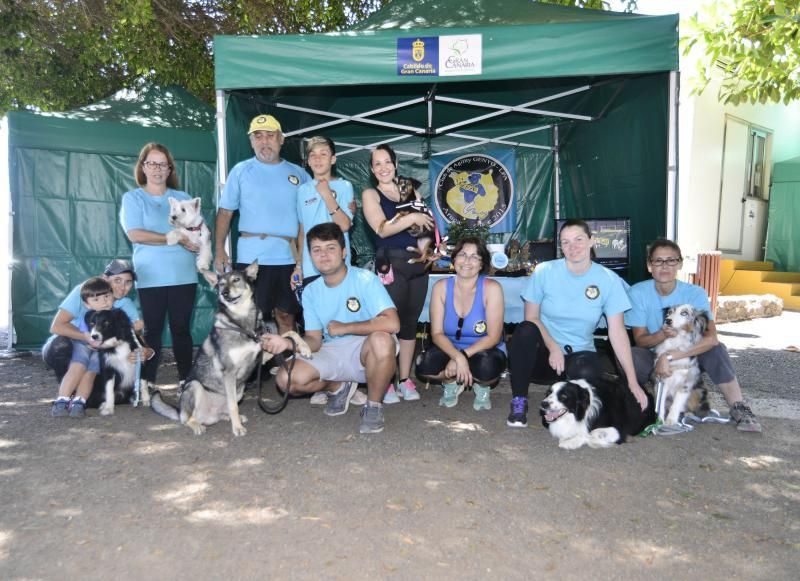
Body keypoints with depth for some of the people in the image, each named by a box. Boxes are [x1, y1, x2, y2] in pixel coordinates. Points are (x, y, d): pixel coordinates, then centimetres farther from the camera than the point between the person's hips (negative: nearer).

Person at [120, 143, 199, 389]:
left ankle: (186, 379, 11)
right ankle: (147, 383, 9)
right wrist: (176, 239, -13)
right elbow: (135, 234, -10)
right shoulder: (133, 198, 5)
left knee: (182, 329, 5)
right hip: (151, 277, -2)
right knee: (152, 330, 2)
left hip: (184, 276, 2)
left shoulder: (183, 198, 14)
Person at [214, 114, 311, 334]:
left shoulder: (298, 173, 11)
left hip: (289, 258, 2)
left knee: (286, 316, 10)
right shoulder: (241, 171, 6)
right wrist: (219, 250, -3)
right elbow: (225, 212, 6)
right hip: (252, 257, -2)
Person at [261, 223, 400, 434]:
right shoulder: (311, 292, 4)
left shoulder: (365, 279, -13)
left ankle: (374, 406, -10)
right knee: (287, 379, -18)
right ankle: (339, 387, 14)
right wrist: (290, 343, -20)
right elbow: (314, 340, 2)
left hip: (365, 352, -4)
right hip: (331, 354, 5)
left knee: (382, 339, -38)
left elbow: (391, 323, -26)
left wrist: (344, 328, -17)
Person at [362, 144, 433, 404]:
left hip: (418, 262, 5)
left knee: (410, 321, 7)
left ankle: (405, 379, 14)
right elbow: (382, 229, -10)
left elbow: (429, 222, 23)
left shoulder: (412, 192, 17)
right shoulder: (370, 194, 4)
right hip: (391, 263, -4)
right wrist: (412, 218, -16)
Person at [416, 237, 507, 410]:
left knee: (487, 367, -37)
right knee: (424, 366, -28)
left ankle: (482, 387, 3)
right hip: (451, 349, 2)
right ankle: (452, 383, 8)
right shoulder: (441, 287, -8)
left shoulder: (491, 288, -16)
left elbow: (493, 337, -17)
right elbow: (437, 333, -12)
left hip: (484, 351, -2)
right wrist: (458, 357, -30)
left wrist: (464, 356, -27)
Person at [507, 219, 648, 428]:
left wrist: (632, 382, -10)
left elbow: (617, 331, -7)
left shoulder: (609, 280, -6)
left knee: (587, 373, -35)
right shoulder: (544, 271, -7)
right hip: (543, 352, 0)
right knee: (525, 330, -33)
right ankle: (519, 402, -16)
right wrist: (553, 348, -19)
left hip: (579, 354, 0)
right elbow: (531, 317, -3)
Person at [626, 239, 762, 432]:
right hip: (654, 360, -1)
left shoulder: (695, 293, -16)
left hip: (690, 357, 1)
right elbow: (640, 339, -13)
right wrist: (662, 335, -35)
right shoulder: (638, 293, -17)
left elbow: (711, 338, -29)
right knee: (632, 355, -35)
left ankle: (738, 408, -14)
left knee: (716, 349, -30)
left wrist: (669, 356, -36)